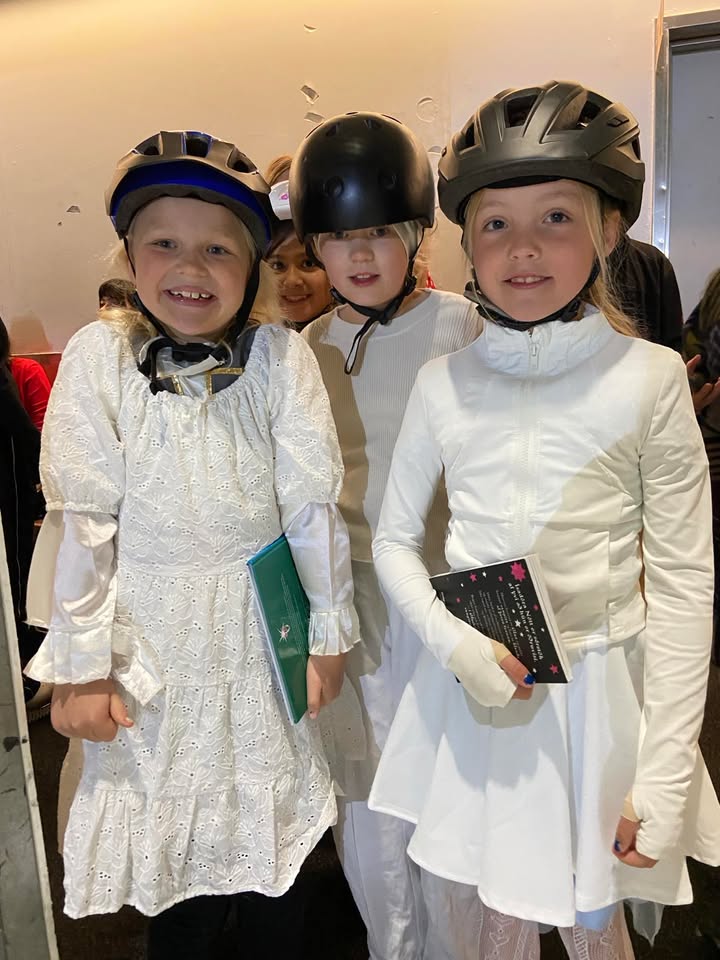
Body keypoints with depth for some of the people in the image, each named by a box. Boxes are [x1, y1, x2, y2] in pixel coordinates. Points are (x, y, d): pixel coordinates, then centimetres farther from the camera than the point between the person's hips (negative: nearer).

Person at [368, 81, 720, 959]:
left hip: (594, 689, -1)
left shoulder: (649, 379, -10)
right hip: (472, 689, 2)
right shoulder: (444, 384, -4)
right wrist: (454, 644, -14)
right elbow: (393, 541, 3)